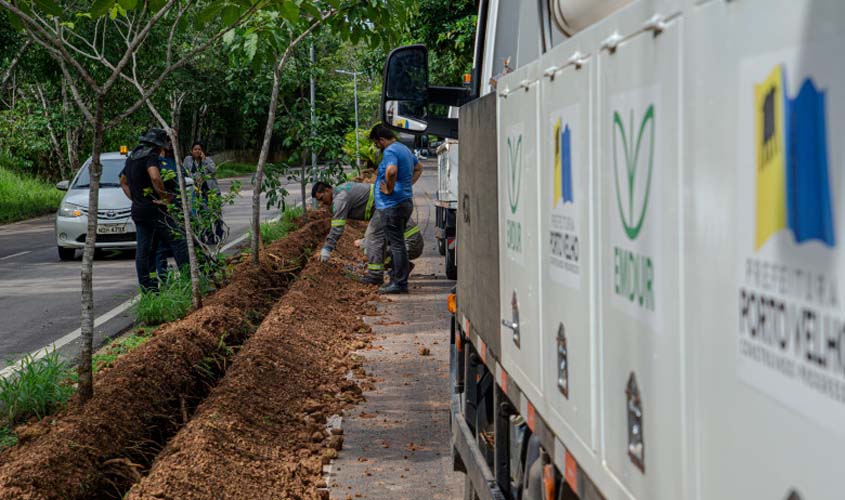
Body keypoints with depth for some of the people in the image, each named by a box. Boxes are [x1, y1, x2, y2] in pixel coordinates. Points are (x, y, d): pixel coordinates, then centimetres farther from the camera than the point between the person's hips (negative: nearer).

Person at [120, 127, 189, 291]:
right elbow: (155, 177, -32)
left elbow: (123, 181, 28)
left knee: (143, 249, 7)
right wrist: (164, 195, -19)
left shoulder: (131, 158, 16)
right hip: (154, 208, -8)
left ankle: (146, 285, 6)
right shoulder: (151, 156, -13)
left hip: (137, 210, 8)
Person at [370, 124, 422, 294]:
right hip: (406, 202, 10)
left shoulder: (390, 151, -15)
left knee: (396, 244, -6)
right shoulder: (405, 149, 17)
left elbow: (391, 171, -36)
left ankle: (400, 283, -3)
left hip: (392, 205, -10)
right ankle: (396, 279, 23)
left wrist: (389, 189, -21)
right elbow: (418, 168, 32)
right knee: (397, 243, 17)